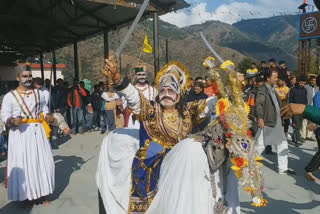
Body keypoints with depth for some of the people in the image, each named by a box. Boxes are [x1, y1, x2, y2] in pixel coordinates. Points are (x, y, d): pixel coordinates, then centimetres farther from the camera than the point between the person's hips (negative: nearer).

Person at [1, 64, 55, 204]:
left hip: (37, 132, 3)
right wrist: (12, 120, -23)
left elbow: (44, 109, 17)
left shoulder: (39, 93, 9)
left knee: (42, 162, 5)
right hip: (20, 133, -3)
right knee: (22, 164, 1)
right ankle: (25, 196, 16)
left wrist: (47, 117, -3)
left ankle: (41, 194, 19)